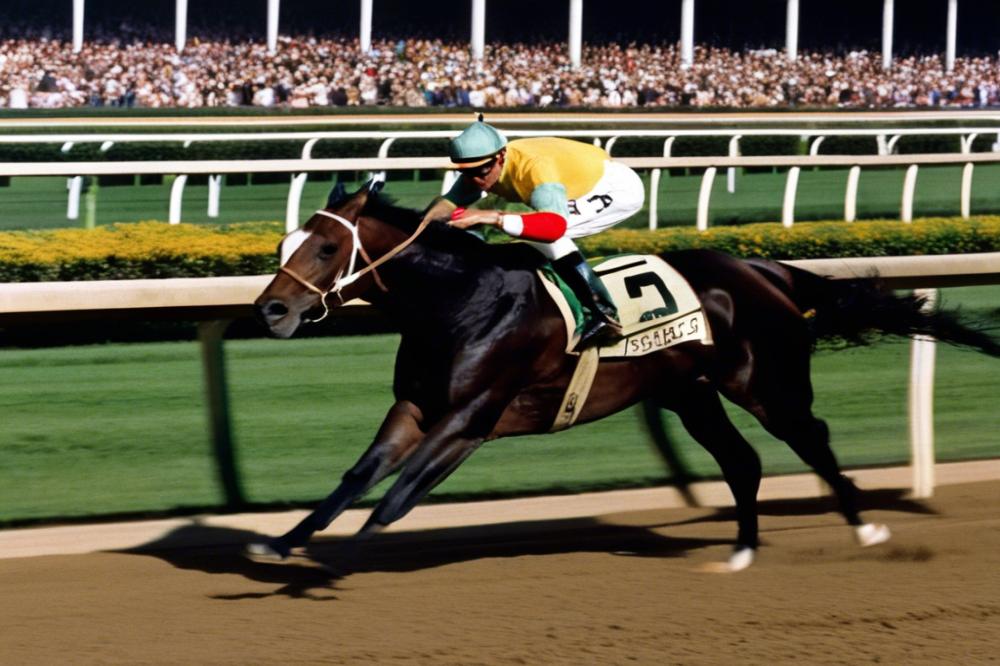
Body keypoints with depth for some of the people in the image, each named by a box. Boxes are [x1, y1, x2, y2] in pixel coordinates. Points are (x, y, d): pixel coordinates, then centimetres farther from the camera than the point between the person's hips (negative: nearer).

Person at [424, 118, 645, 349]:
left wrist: (490, 217, -61)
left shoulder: (534, 166, -38)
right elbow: (449, 202, -16)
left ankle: (603, 315, -24)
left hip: (620, 188, -9)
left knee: (547, 228, -27)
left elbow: (554, 225, -52)